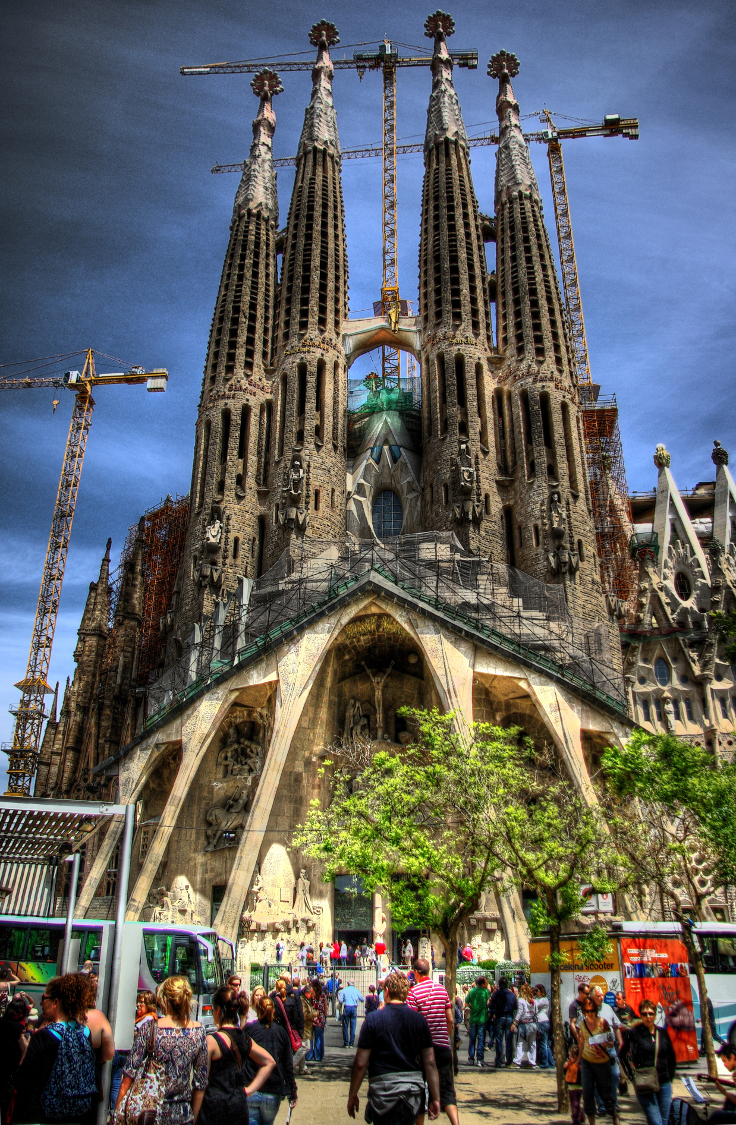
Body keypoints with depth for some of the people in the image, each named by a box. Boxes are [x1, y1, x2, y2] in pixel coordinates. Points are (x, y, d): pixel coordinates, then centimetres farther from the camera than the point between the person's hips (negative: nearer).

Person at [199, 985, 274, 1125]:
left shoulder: (211, 1040, -13)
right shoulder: (245, 1038, 5)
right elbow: (270, 1062, 12)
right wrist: (248, 1090, 10)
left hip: (215, 1105, -6)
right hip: (240, 1104, 6)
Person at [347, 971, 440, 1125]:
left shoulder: (373, 1019, -8)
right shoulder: (419, 1020, 0)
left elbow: (360, 1063, -7)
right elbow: (430, 1063, 0)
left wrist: (352, 1096, 4)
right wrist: (435, 1098, 7)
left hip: (384, 1090, -4)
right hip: (413, 1091, 4)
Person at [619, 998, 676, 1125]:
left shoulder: (662, 1033, 5)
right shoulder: (634, 1033, -8)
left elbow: (671, 1057, 17)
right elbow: (622, 1054, -2)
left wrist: (670, 1076, 11)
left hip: (664, 1085, 4)